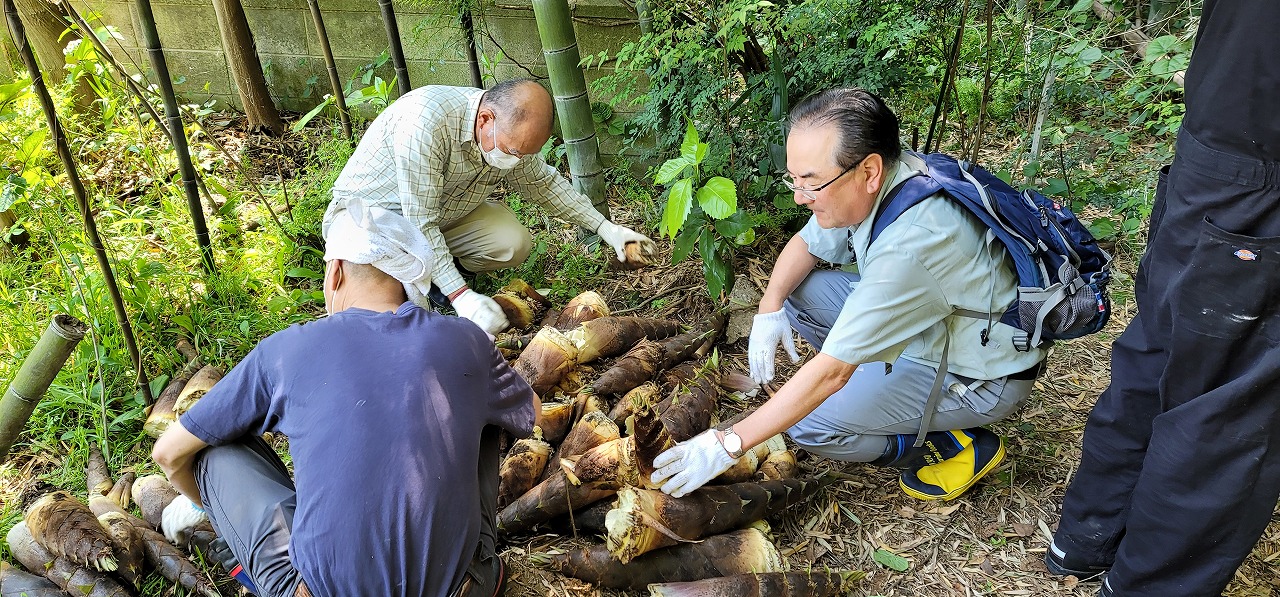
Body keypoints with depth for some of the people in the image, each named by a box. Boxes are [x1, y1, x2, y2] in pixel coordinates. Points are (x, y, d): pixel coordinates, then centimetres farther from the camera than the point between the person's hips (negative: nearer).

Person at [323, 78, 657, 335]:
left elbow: (544, 184, 6)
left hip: (443, 212, 6)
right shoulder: (425, 121, -37)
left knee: (514, 244, -18)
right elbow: (419, 223, -34)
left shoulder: (514, 132, -14)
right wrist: (461, 296, -37)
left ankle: (436, 270, 6)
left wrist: (605, 228, 0)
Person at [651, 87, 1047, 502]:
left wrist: (728, 445, -28)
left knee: (810, 423, -16)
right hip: (927, 324, 8)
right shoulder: (873, 181, -12)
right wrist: (770, 307, -12)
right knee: (797, 291, -3)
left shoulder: (910, 244, -37)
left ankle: (962, 447, 1)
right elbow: (806, 244, 7)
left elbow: (830, 373, -33)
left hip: (983, 376, -8)